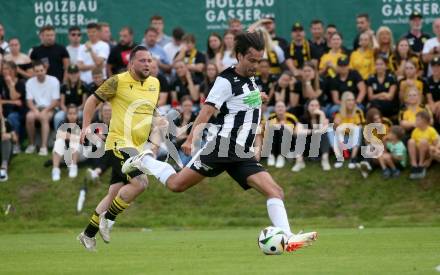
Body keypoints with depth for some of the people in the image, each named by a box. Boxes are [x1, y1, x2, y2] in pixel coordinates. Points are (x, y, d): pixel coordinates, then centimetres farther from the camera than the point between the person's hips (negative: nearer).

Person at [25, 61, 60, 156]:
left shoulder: (53, 81, -6)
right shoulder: (30, 82, 3)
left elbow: (56, 101, -8)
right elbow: (29, 101, 2)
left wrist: (45, 111, -20)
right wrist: (35, 110, -18)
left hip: (50, 108, -3)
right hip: (37, 107, 3)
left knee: (44, 117, -36)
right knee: (29, 116, -31)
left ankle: (44, 147, -39)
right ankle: (31, 144, -13)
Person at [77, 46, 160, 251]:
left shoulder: (154, 83, 11)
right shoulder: (118, 81, -8)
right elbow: (93, 100, 1)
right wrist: (86, 126, -9)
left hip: (138, 147, 7)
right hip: (119, 143, -7)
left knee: (114, 194, 9)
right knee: (140, 182, -24)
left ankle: (88, 234, 21)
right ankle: (108, 218, -7)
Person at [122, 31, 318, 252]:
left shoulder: (250, 80, 17)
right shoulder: (226, 81, -8)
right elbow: (207, 110, -18)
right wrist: (190, 139, -30)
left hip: (243, 155, 7)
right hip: (222, 149, -7)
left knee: (275, 191, -11)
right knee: (176, 184, -4)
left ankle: (287, 239, -19)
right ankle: (144, 161, 22)